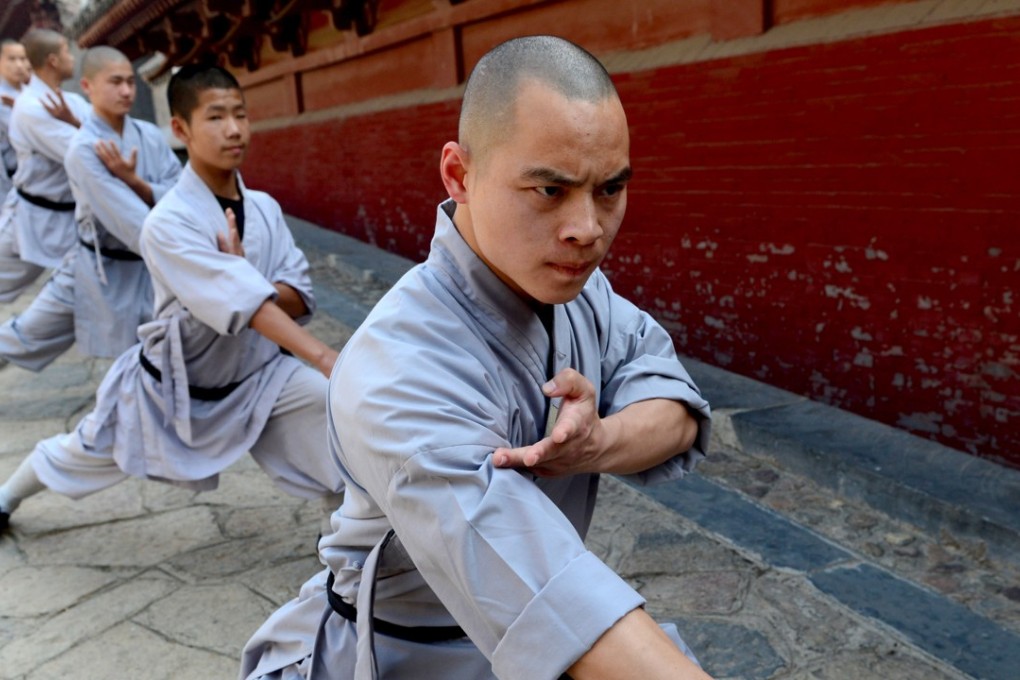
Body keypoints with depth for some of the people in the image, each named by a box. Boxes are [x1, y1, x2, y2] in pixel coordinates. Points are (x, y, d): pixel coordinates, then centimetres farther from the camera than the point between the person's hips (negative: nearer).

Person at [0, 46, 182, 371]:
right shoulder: (84, 149, -19)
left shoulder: (150, 135, -5)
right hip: (102, 270, -3)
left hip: (152, 269, 3)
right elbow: (130, 220, -27)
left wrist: (133, 181, -24)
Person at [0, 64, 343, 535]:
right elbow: (244, 302, -39)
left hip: (255, 375, 3)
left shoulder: (264, 208, -9)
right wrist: (325, 357, -49)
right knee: (87, 452, 20)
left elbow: (300, 298, -9)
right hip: (175, 382, -2)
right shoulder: (168, 223, -26)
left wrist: (243, 277, -29)